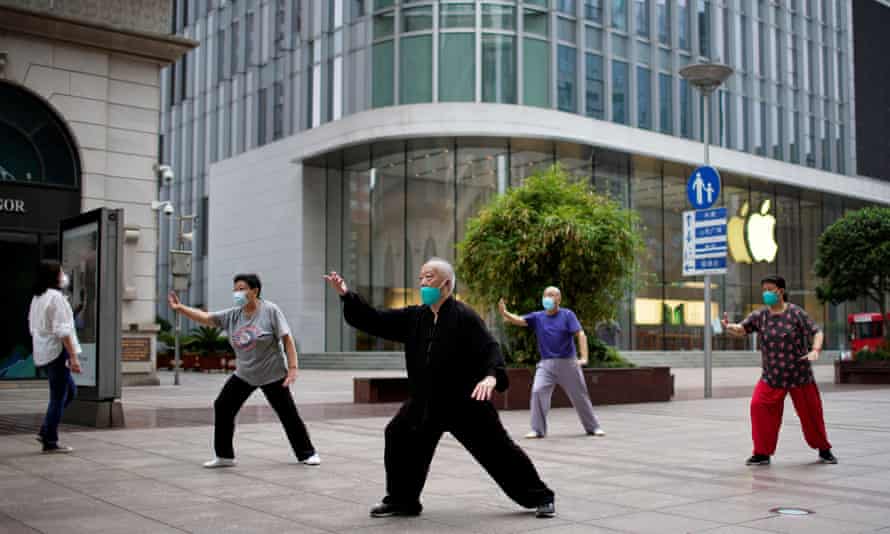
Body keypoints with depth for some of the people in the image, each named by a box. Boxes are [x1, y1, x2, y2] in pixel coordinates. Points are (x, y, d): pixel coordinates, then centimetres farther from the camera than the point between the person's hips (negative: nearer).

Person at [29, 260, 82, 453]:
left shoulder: (37, 297, 13)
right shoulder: (56, 297, -15)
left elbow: (33, 326, 19)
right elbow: (62, 330, -20)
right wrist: (73, 357, -20)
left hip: (43, 352, 9)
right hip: (57, 351, -9)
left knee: (70, 390, 19)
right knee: (58, 397, -1)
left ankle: (45, 431, 17)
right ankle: (50, 442, 5)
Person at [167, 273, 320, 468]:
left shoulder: (270, 310, -15)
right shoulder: (232, 315, -2)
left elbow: (287, 339, -15)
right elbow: (205, 317, -6)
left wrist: (292, 368, -20)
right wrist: (180, 308, -19)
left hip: (272, 375, -5)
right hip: (243, 375, 5)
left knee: (288, 414, 0)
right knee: (222, 407, -3)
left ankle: (307, 454, 17)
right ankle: (224, 456, 9)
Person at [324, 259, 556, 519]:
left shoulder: (464, 317, -14)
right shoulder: (415, 317, 5)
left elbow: (490, 348, -21)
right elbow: (375, 321, 5)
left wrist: (491, 376, -41)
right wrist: (347, 295, -5)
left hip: (465, 401, -6)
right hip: (425, 401, 6)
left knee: (498, 449, -3)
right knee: (398, 438, 3)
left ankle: (540, 498, 13)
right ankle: (402, 500, 20)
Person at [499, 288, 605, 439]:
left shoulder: (567, 315, -4)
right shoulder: (537, 317, 3)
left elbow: (580, 334, -12)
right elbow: (518, 320, -9)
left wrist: (584, 357, -24)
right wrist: (505, 313, -30)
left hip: (568, 362, -2)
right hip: (546, 364, 2)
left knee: (580, 395, 8)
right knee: (537, 391, -15)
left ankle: (593, 427, 26)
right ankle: (538, 430, -5)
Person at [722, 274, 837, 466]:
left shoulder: (796, 313, -8)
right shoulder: (759, 316, 0)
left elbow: (817, 333, -7)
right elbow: (741, 330, -6)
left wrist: (815, 351, -26)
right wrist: (728, 327, -28)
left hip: (800, 375, -2)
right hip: (771, 376, 2)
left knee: (810, 412, 7)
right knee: (759, 406, -15)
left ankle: (824, 450, 34)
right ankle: (762, 453, -4)